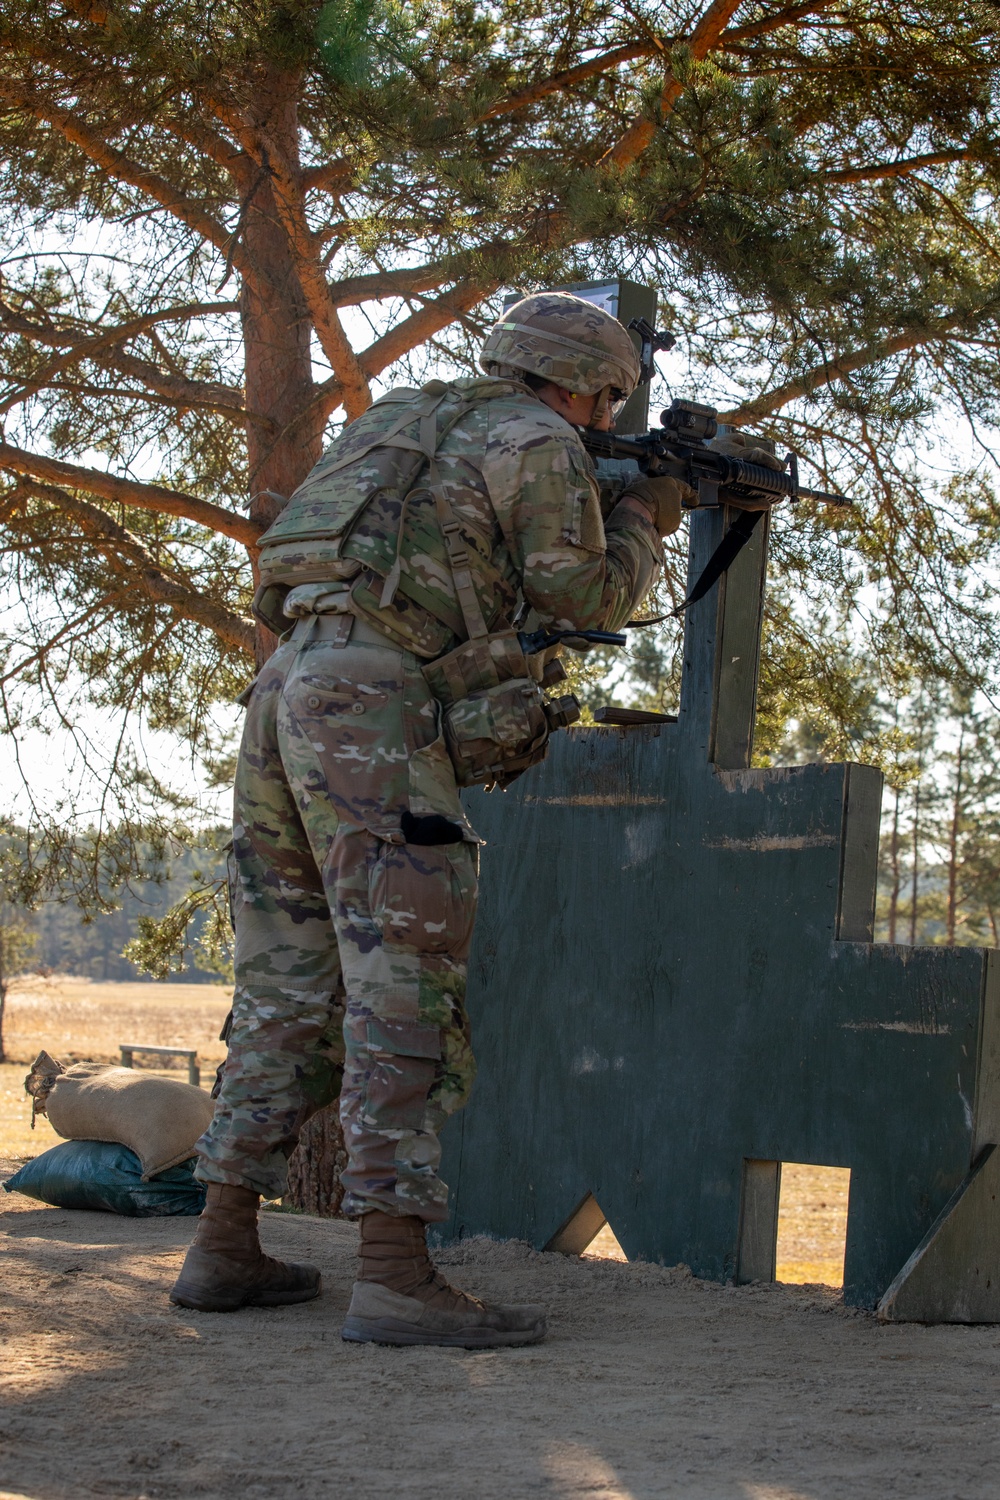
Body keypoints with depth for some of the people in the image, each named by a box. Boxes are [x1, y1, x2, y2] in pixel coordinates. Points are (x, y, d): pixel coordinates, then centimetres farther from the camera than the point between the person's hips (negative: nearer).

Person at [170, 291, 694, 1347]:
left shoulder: (418, 421, 27)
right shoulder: (539, 441, 2)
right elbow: (585, 599, 2)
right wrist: (647, 518, 20)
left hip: (288, 686, 9)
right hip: (372, 704, -9)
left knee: (289, 988, 11)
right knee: (403, 984, -11)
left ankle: (225, 1248, 11)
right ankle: (395, 1275, -17)